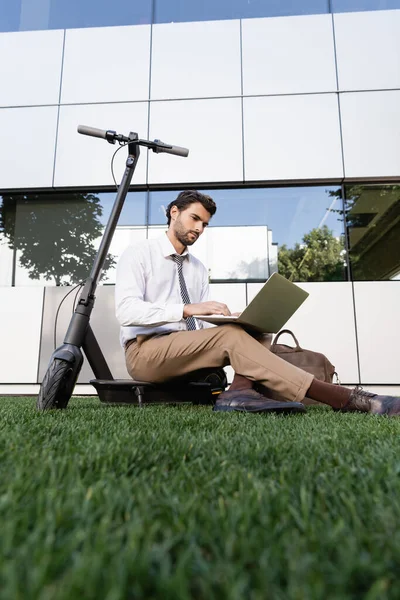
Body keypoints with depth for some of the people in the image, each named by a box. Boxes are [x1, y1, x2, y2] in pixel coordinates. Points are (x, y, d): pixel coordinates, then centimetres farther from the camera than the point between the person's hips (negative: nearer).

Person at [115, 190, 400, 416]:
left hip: (187, 349, 6)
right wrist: (186, 309, -32)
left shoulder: (199, 269, 15)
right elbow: (127, 310, -18)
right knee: (230, 336, -29)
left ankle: (241, 391, -41)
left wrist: (238, 320, -13)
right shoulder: (138, 254, -2)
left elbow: (203, 322, 8)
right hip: (145, 351, -6)